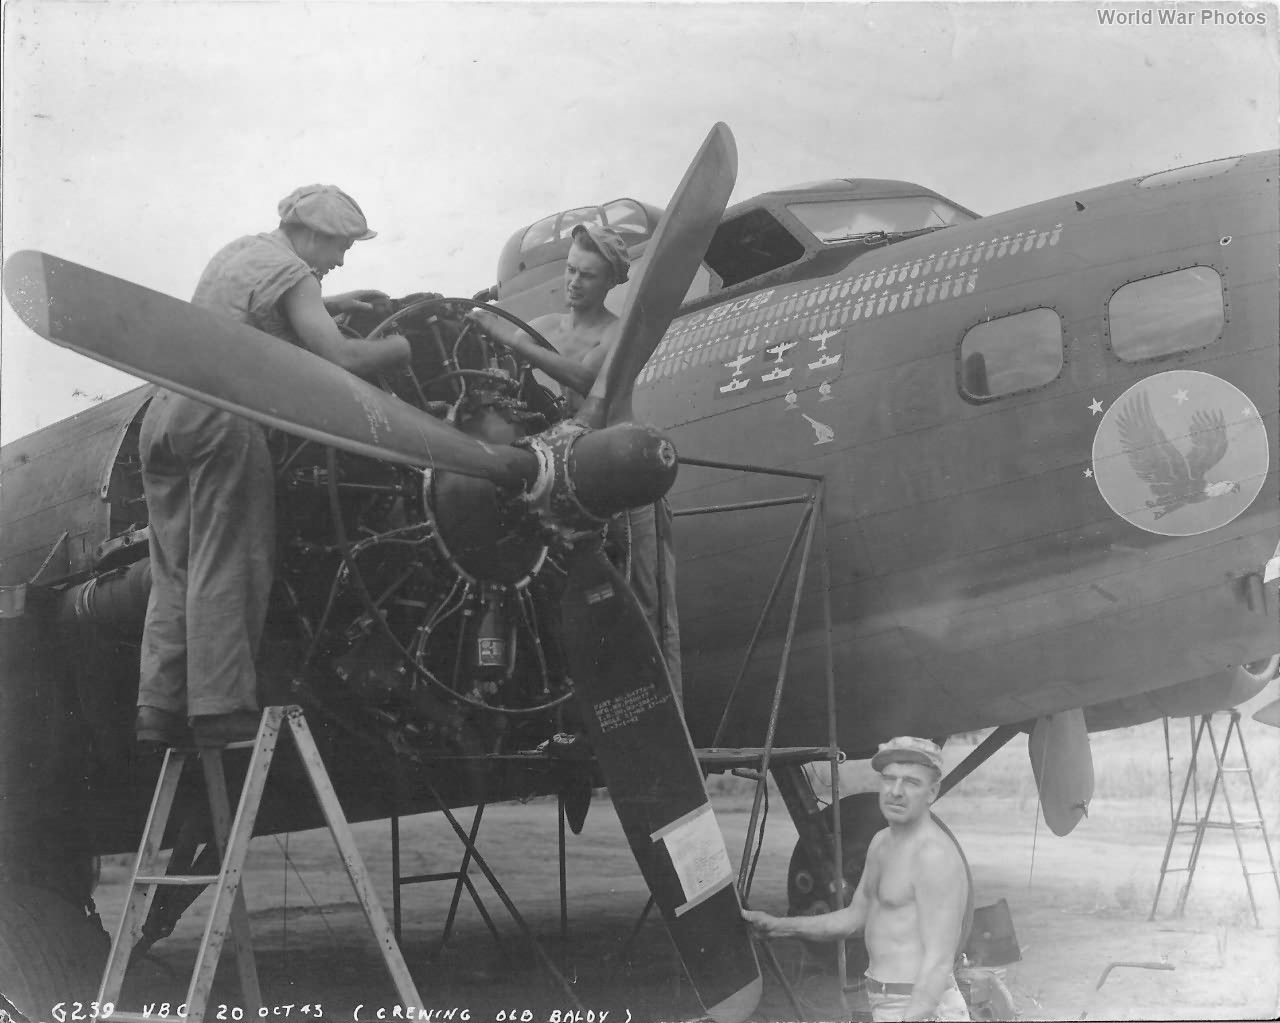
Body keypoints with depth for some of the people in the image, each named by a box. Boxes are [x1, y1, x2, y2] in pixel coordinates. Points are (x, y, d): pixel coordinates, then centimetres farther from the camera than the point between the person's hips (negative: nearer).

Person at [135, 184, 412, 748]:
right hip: (223, 419, -8)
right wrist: (410, 346, -2)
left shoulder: (238, 251, 24)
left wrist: (329, 305, 36)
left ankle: (160, 707, 3)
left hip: (163, 411, 8)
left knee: (175, 571, 8)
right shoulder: (292, 272, -3)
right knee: (226, 569, -7)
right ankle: (221, 708, -10)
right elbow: (339, 357, -14)